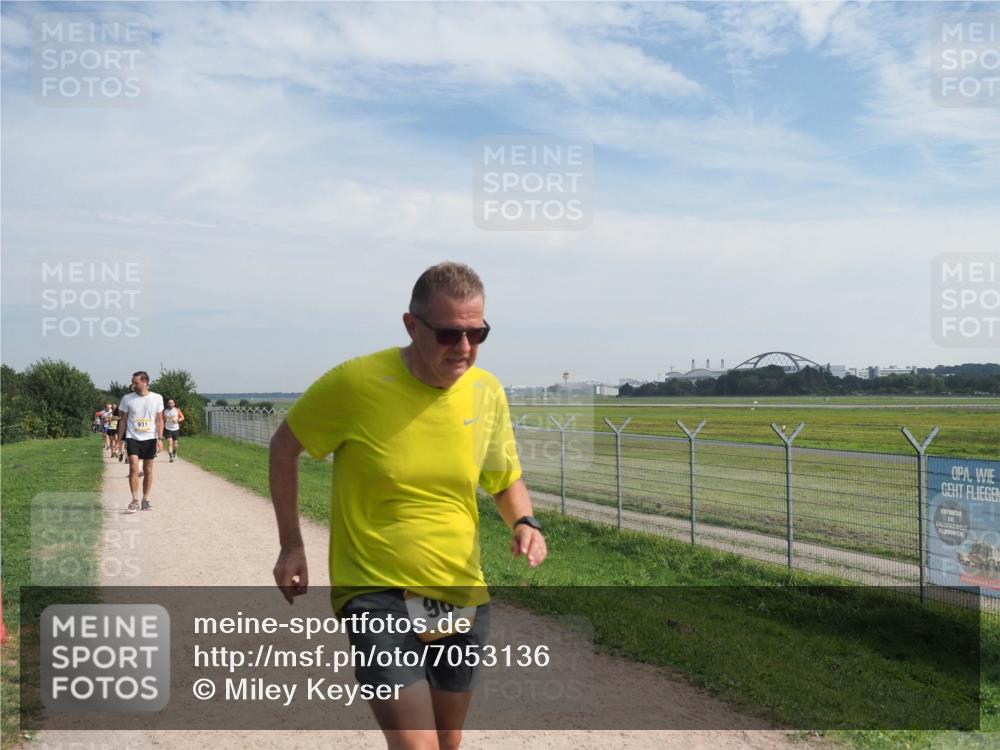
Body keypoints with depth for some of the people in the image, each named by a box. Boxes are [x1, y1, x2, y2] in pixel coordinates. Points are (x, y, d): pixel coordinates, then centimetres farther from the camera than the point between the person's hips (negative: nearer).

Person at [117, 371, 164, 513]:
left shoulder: (157, 398, 0)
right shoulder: (127, 399, -1)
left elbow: (159, 420, 3)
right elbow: (123, 420, 5)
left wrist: (160, 439, -6)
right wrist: (119, 440, 2)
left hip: (150, 439, 1)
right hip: (132, 438, -1)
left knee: (148, 470, 7)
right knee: (134, 468, -13)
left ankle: (146, 500, 16)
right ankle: (134, 501, -9)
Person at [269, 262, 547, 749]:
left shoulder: (487, 392, -4)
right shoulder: (355, 382, -16)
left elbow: (506, 478, 12)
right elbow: (284, 447, 0)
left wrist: (523, 522, -9)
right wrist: (291, 546, -1)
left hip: (463, 597, 5)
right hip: (377, 595, -4)